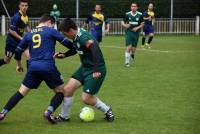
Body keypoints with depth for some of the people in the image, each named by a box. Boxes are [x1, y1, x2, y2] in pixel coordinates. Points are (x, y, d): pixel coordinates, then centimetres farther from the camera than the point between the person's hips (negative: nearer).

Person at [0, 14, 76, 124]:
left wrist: (19, 65, 37)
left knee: (21, 92, 11)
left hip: (33, 67, 4)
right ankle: (49, 111, -13)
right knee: (61, 91, 9)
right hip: (48, 67, -4)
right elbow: (67, 43, 2)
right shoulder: (50, 31, 3)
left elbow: (18, 51, 20)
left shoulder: (29, 34, 16)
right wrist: (75, 49, 22)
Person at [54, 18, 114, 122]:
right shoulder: (76, 37, 3)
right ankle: (64, 116, 18)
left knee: (86, 98, -8)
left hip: (95, 71, -9)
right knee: (68, 89, 2)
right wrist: (64, 55, 18)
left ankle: (107, 111, 15)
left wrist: (97, 70, -45)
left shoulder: (84, 38, -27)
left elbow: (96, 51, -39)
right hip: (84, 67, 9)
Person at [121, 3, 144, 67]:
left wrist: (137, 28, -12)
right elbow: (123, 22, 6)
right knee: (129, 47, -14)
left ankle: (132, 55, 38)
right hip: (128, 32, -1)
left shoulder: (140, 15, -1)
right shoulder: (127, 14, -1)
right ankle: (127, 62, -7)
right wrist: (125, 25, -16)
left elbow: (142, 24, 6)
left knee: (133, 49, 2)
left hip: (136, 32, 1)